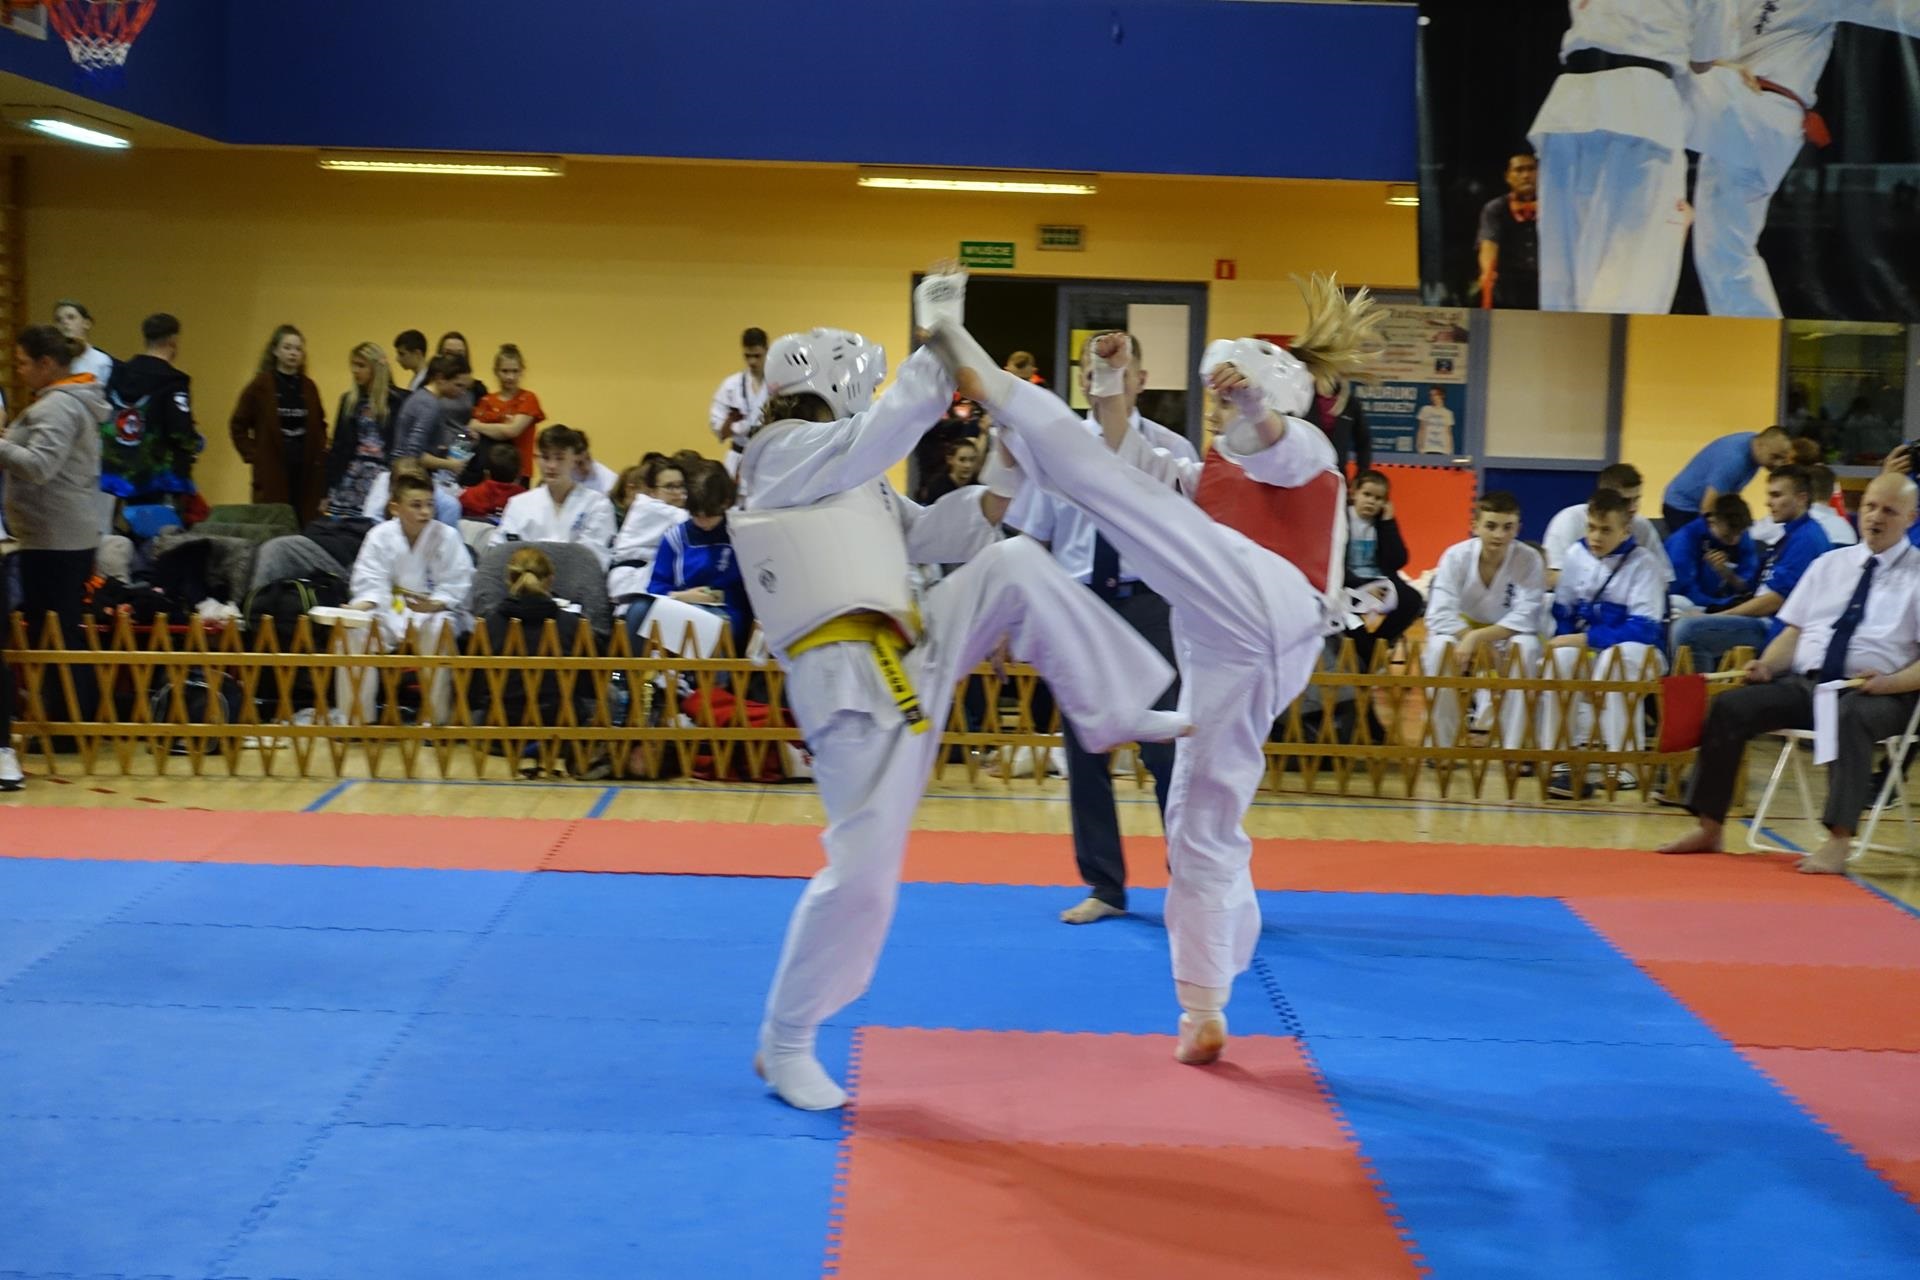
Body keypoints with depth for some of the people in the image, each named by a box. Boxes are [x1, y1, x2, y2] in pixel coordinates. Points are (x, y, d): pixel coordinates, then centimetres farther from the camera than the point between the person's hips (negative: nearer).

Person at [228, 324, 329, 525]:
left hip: (306, 471, 3)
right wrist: (252, 455, -2)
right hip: (272, 472, -3)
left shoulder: (308, 387, 10)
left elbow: (319, 426, 18)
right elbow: (238, 425, 4)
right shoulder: (261, 385, 0)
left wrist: (320, 455, 6)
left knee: (303, 527, -1)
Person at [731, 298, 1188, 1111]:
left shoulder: (849, 480, 20)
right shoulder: (787, 454, -6)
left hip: (910, 656, 8)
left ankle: (1119, 712, -2)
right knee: (863, 870, -9)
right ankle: (784, 1044, 7)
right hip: (853, 684, -8)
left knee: (1016, 566, -8)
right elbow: (881, 434, -21)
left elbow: (936, 536, 18)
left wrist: (1006, 476, 6)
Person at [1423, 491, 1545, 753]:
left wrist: (1478, 637, -36)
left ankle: (1514, 746, -25)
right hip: (1462, 632, 0)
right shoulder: (1456, 556, -17)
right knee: (1440, 646, -32)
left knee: (1526, 646, -33)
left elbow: (1525, 618, -23)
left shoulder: (1530, 560, -18)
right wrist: (1482, 647, -33)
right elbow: (1440, 615, -22)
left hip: (1508, 635, 0)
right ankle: (1442, 744, -21)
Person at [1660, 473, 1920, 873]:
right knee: (1728, 706, -17)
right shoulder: (1829, 564, 19)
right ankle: (1710, 828, -11)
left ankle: (1838, 843, -40)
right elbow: (1793, 630, 18)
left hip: (1873, 693, -5)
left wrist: (1888, 682, -20)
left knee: (1850, 717, -39)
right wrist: (1767, 664, -2)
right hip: (1803, 683, 5)